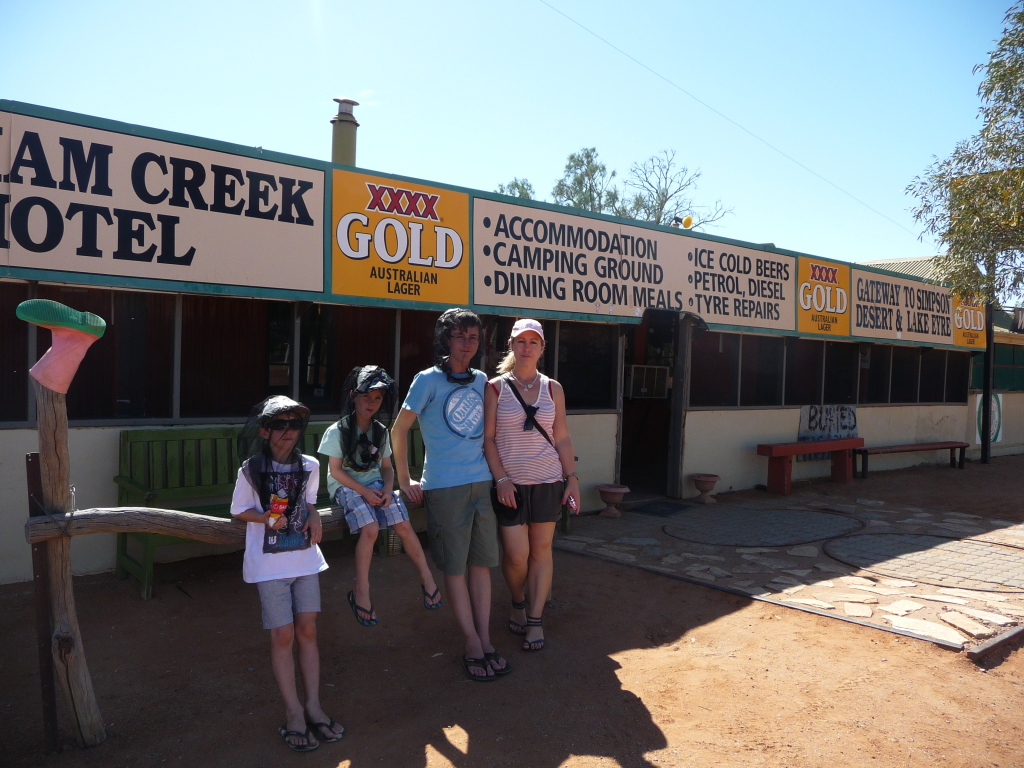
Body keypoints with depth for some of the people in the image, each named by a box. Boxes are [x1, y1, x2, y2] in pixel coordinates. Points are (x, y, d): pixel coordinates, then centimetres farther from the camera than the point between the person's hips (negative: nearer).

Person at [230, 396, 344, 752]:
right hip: (269, 562, -3)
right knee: (282, 636, 2)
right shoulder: (251, 470, -9)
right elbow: (239, 510, 1)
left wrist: (314, 516, -5)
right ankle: (293, 711, 15)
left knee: (307, 630, 6)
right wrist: (266, 518, -18)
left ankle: (313, 705, 18)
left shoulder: (310, 466, 0)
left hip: (305, 558, 3)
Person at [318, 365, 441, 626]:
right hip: (346, 486, -4)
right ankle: (361, 592, -16)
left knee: (403, 525, -18)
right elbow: (335, 470, -8)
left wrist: (387, 489, -10)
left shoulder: (381, 431, 8)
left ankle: (426, 577, -1)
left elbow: (386, 467, 10)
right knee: (370, 528, -29)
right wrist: (364, 491, -17)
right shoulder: (337, 431, -7)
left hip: (375, 484, 4)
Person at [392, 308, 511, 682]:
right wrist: (405, 480, -1)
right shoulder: (428, 380, -5)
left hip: (481, 483, 5)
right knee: (455, 567, 1)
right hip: (444, 487, -5)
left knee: (481, 563, 8)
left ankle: (485, 640, 16)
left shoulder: (481, 381, 10)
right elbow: (399, 429, -1)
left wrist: (497, 474, 17)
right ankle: (473, 647, 10)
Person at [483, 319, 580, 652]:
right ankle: (518, 604, 28)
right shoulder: (495, 388, -1)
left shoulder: (553, 388, 6)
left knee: (541, 550, 6)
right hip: (510, 483, -2)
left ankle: (535, 620, 17)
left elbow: (562, 438, 7)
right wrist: (501, 479, -11)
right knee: (517, 554, -1)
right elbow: (487, 439, -3)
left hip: (549, 481, 2)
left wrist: (573, 479, 1)